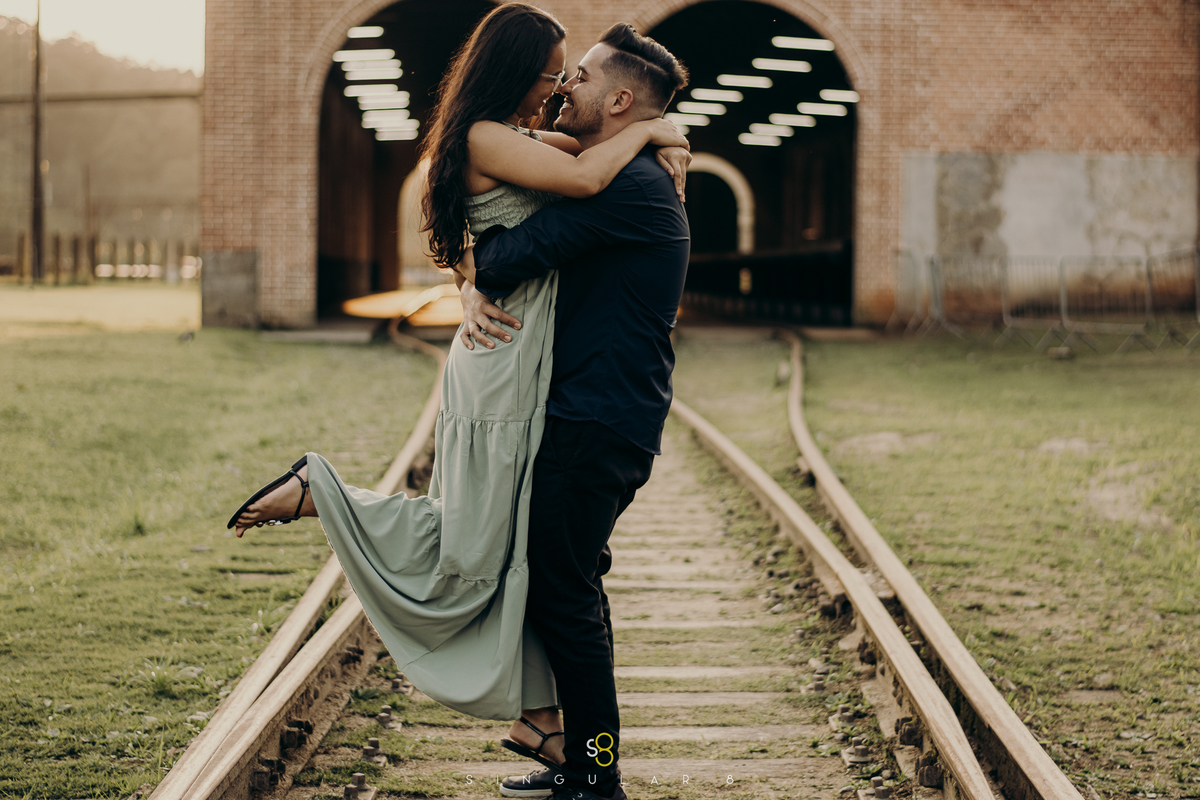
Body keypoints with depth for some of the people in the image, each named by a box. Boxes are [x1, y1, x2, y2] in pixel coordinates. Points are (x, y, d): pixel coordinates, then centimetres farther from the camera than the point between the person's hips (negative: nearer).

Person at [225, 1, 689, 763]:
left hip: (527, 373, 10)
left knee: (523, 549, 11)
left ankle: (538, 719, 17)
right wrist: (647, 129, -10)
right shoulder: (485, 138, -14)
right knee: (466, 555, -2)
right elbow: (583, 179, -27)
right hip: (503, 366, -10)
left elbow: (592, 146, 25)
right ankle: (315, 491, 7)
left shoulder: (518, 139, 15)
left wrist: (662, 146, 4)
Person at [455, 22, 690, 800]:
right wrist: (476, 290, -5)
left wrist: (476, 260, 1)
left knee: (559, 595, -7)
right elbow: (514, 253, 17)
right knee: (572, 589, 15)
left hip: (598, 428, -10)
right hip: (585, 417, 10)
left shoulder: (630, 187, -17)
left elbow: (515, 255, -22)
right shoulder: (620, 186, 19)